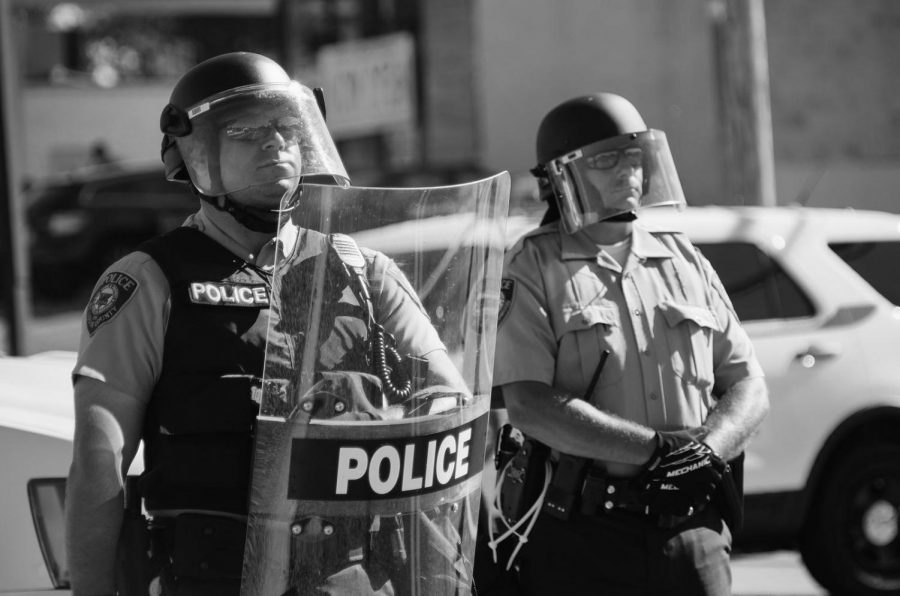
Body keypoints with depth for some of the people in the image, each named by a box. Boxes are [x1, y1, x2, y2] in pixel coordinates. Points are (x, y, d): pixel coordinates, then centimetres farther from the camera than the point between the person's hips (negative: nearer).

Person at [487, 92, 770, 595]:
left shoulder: (684, 261, 15)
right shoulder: (535, 267, 0)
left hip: (693, 533, 3)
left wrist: (707, 449, -10)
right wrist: (659, 449, -16)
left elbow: (749, 388, 13)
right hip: (580, 535, -3)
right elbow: (528, 404, -12)